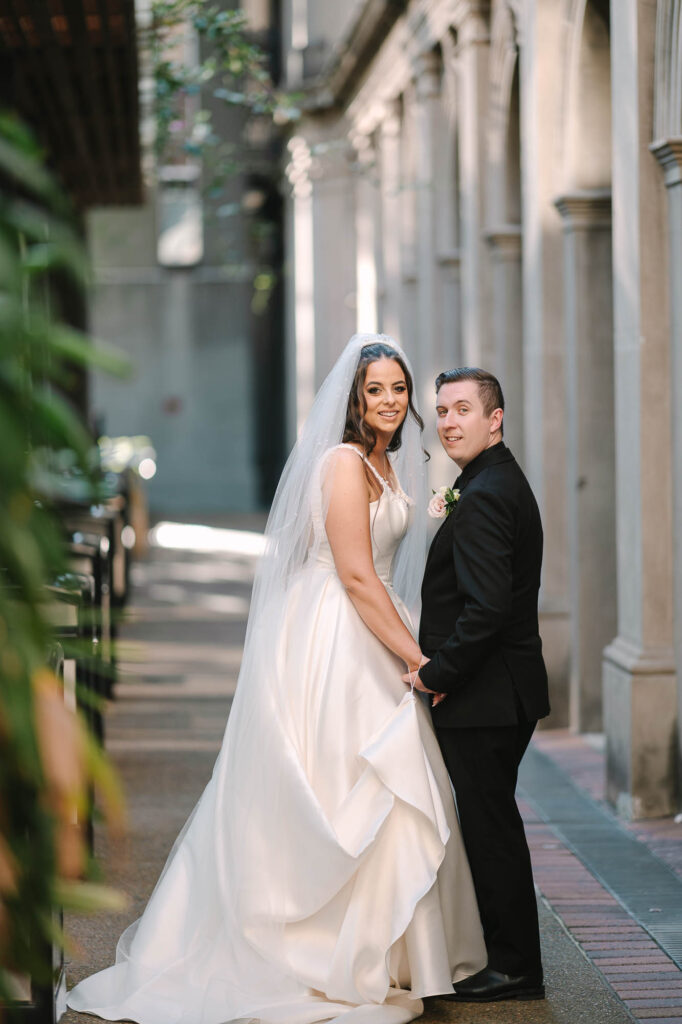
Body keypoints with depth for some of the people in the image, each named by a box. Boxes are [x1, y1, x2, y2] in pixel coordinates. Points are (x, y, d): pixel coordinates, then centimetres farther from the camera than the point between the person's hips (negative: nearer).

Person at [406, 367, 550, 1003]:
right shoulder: (503, 483, 14)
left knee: (490, 828, -2)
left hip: (483, 698, -11)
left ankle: (515, 969, 6)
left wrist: (437, 672, -17)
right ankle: (508, 956, 26)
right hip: (504, 693, 11)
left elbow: (486, 608, -26)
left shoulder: (482, 497, -19)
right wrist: (443, 526, 7)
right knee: (491, 825, 17)